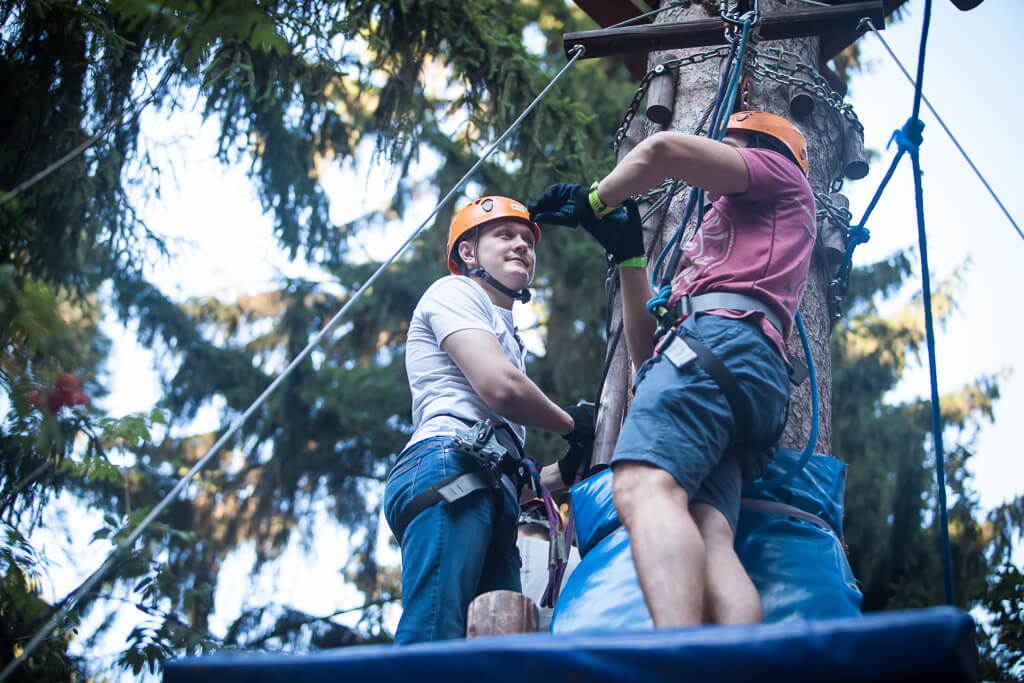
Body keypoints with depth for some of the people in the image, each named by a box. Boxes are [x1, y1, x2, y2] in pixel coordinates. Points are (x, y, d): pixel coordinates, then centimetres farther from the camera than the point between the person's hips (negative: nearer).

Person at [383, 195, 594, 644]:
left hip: (490, 490, 9)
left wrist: (566, 472, 27)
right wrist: (572, 425, 7)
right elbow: (499, 386, -8)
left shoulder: (505, 335, 39)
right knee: (434, 647, -24)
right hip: (447, 468, -9)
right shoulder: (454, 292, 12)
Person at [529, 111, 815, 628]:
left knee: (642, 485, -32)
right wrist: (628, 253, 33)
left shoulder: (782, 174, 24)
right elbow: (647, 353, 36)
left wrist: (596, 200, 20)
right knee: (707, 537, -17)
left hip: (721, 334, -8)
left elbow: (665, 148, 5)